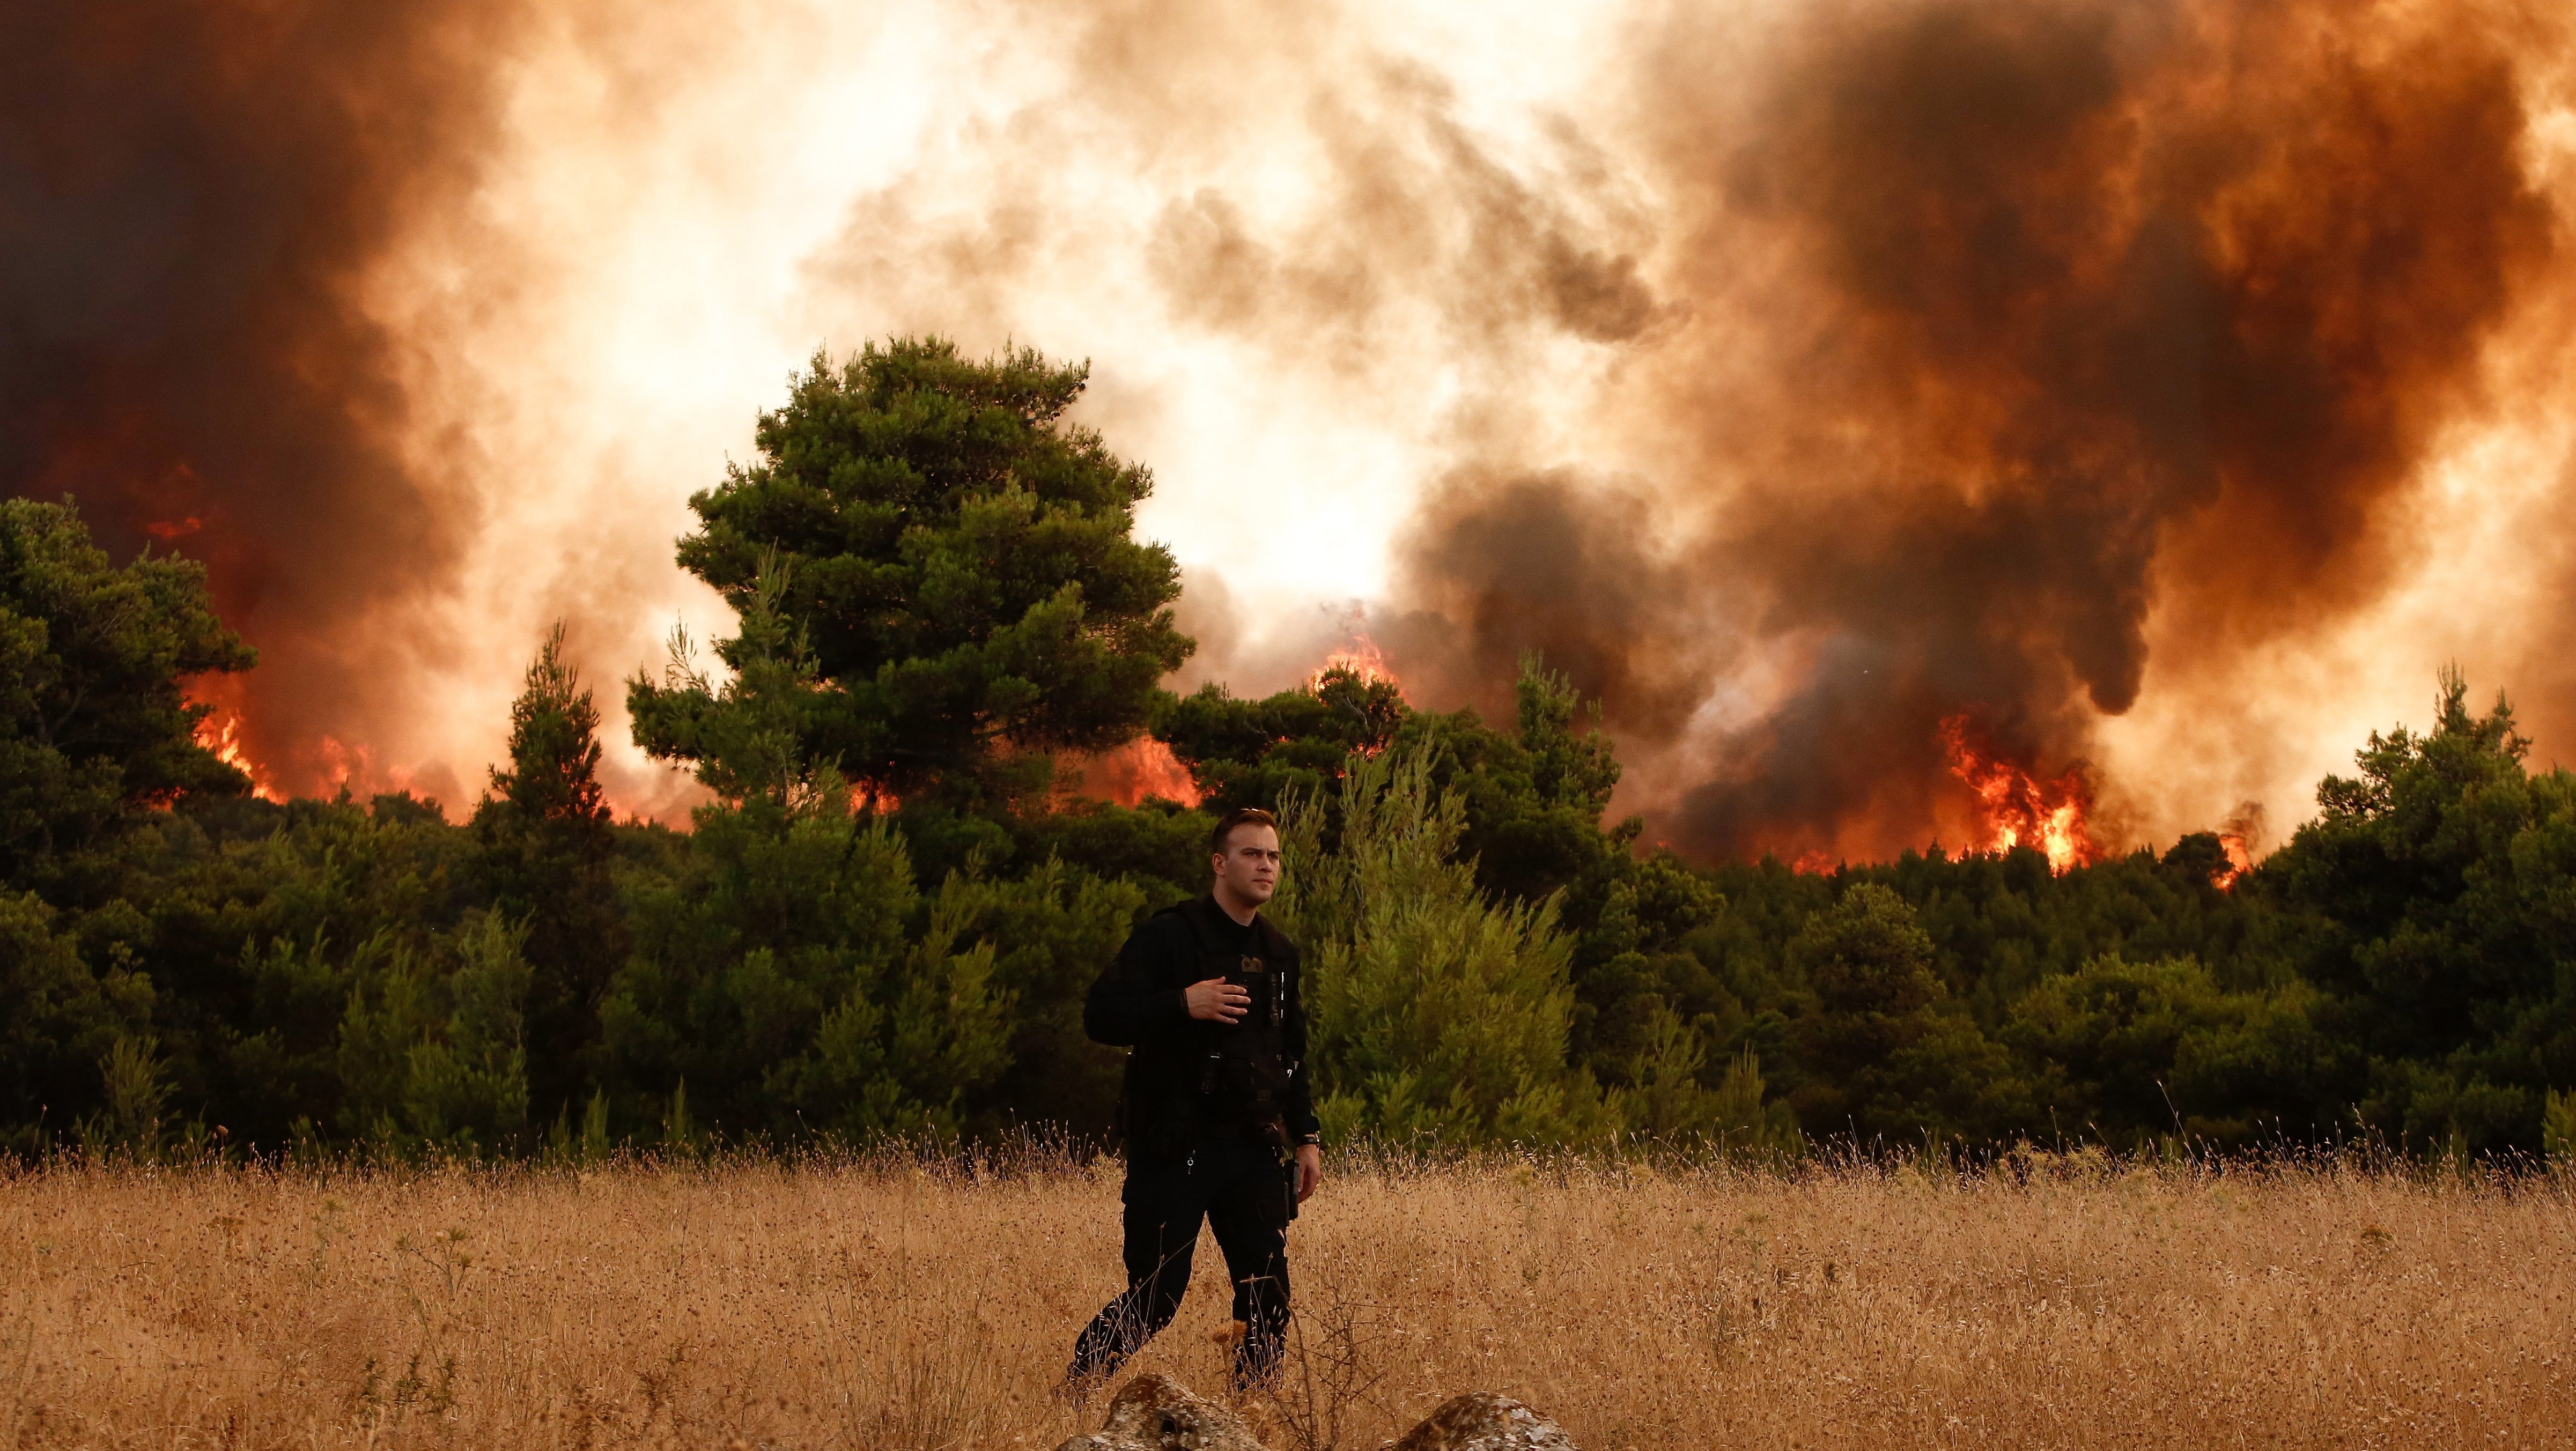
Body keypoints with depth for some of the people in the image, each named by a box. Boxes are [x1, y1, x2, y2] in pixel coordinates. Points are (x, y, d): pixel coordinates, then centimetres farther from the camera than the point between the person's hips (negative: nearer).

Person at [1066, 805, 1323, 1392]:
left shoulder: (1278, 952, 14)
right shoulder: (1169, 935, -7)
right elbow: (1100, 1015, -15)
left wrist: (1306, 1137, 14)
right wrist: (1182, 1005, -26)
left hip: (1251, 1149, 6)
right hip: (1174, 1150, -6)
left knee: (1268, 1299, 1)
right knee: (1155, 1299, -6)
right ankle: (1073, 1389, 12)